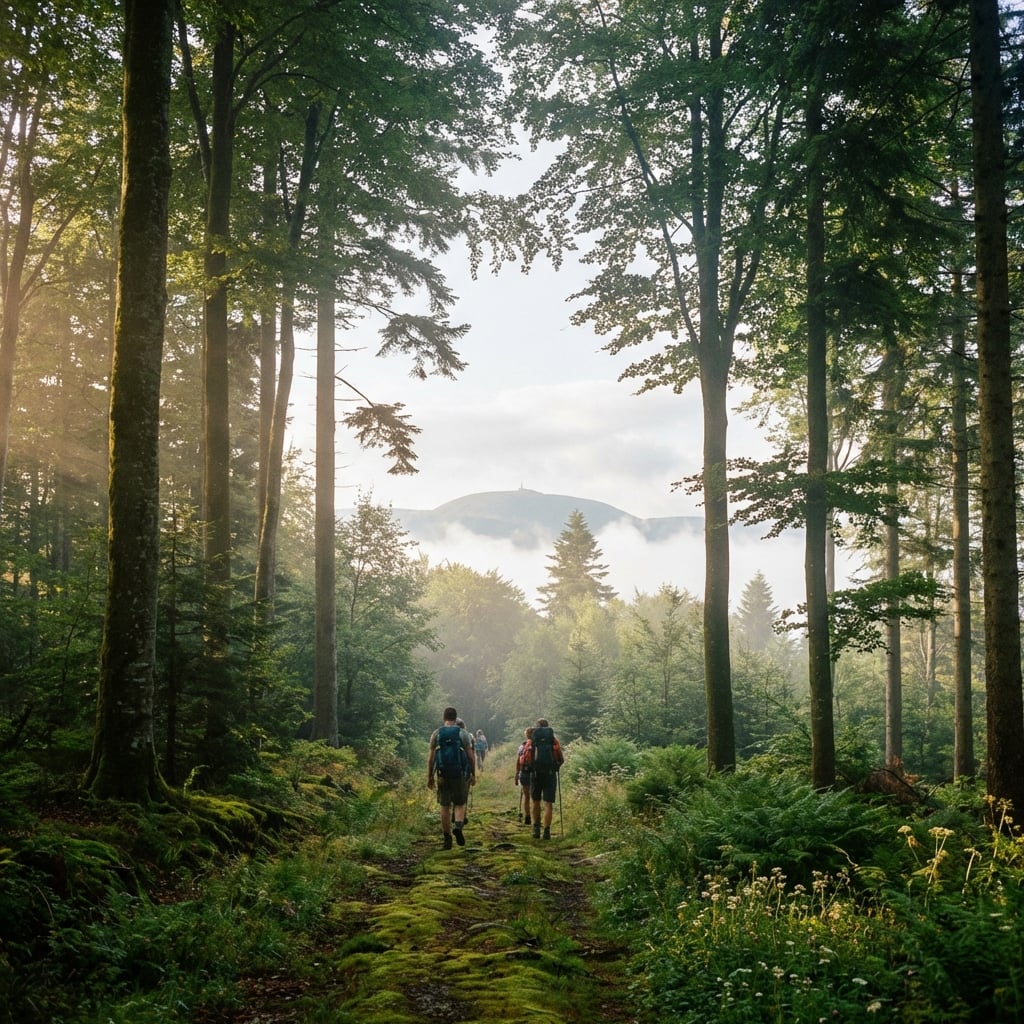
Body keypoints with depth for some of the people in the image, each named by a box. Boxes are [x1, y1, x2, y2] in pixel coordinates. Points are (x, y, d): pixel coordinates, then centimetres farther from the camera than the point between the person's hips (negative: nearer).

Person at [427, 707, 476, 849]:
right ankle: (458, 826, -17)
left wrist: (429, 777, 5)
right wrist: (473, 775, 7)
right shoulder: (463, 734, -1)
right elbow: (470, 757, -2)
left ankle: (447, 838, 9)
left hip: (442, 775, 1)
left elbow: (431, 757, 0)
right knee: (460, 804, 11)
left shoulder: (436, 734, 2)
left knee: (445, 806, 8)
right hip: (460, 774, -1)